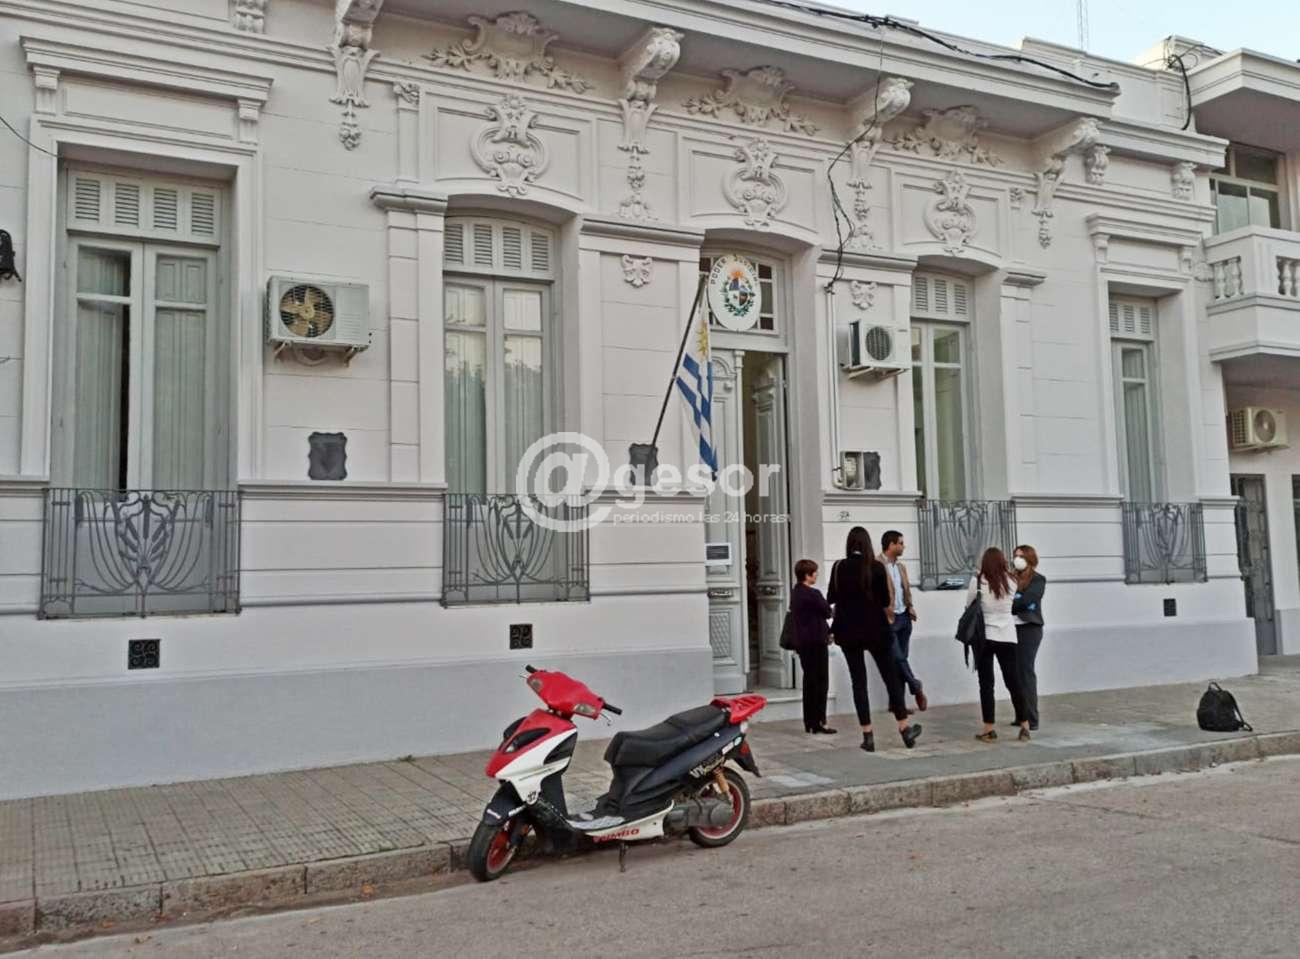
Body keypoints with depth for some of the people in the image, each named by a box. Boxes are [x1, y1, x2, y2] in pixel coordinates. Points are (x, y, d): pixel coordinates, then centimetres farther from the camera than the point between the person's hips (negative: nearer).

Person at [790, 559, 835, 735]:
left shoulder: (795, 593, 11)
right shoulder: (813, 594, -17)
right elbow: (828, 612, -9)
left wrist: (826, 632, 16)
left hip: (802, 643, 8)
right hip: (816, 642, -8)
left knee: (809, 681, 12)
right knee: (821, 683, -3)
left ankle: (809, 722, 15)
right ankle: (819, 722, -4)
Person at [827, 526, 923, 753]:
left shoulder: (839, 567, -7)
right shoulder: (876, 567, -9)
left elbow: (831, 598, 2)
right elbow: (886, 601, -4)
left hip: (849, 631, 1)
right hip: (875, 630, -1)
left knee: (858, 681, 7)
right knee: (891, 677, 11)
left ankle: (868, 734, 5)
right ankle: (905, 728, 15)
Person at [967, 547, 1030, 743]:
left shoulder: (978, 581, -10)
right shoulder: (1010, 582, -1)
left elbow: (969, 605, 0)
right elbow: (1011, 603, 12)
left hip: (985, 636, -3)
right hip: (1007, 636, 3)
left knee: (986, 683, 2)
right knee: (1012, 681, 11)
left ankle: (989, 729, 2)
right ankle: (1024, 725, 17)